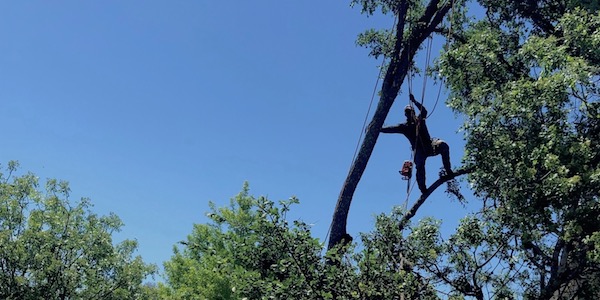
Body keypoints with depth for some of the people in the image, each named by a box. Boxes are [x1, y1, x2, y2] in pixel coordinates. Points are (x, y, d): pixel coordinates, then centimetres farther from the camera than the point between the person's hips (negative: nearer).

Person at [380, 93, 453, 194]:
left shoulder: (420, 119, 13)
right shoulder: (404, 126, 12)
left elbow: (424, 111, -8)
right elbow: (390, 129, 8)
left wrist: (414, 101, -19)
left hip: (430, 146, 1)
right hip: (419, 150, -1)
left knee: (443, 145, -27)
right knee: (420, 167, -24)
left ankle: (448, 170, -21)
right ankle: (423, 189, -17)